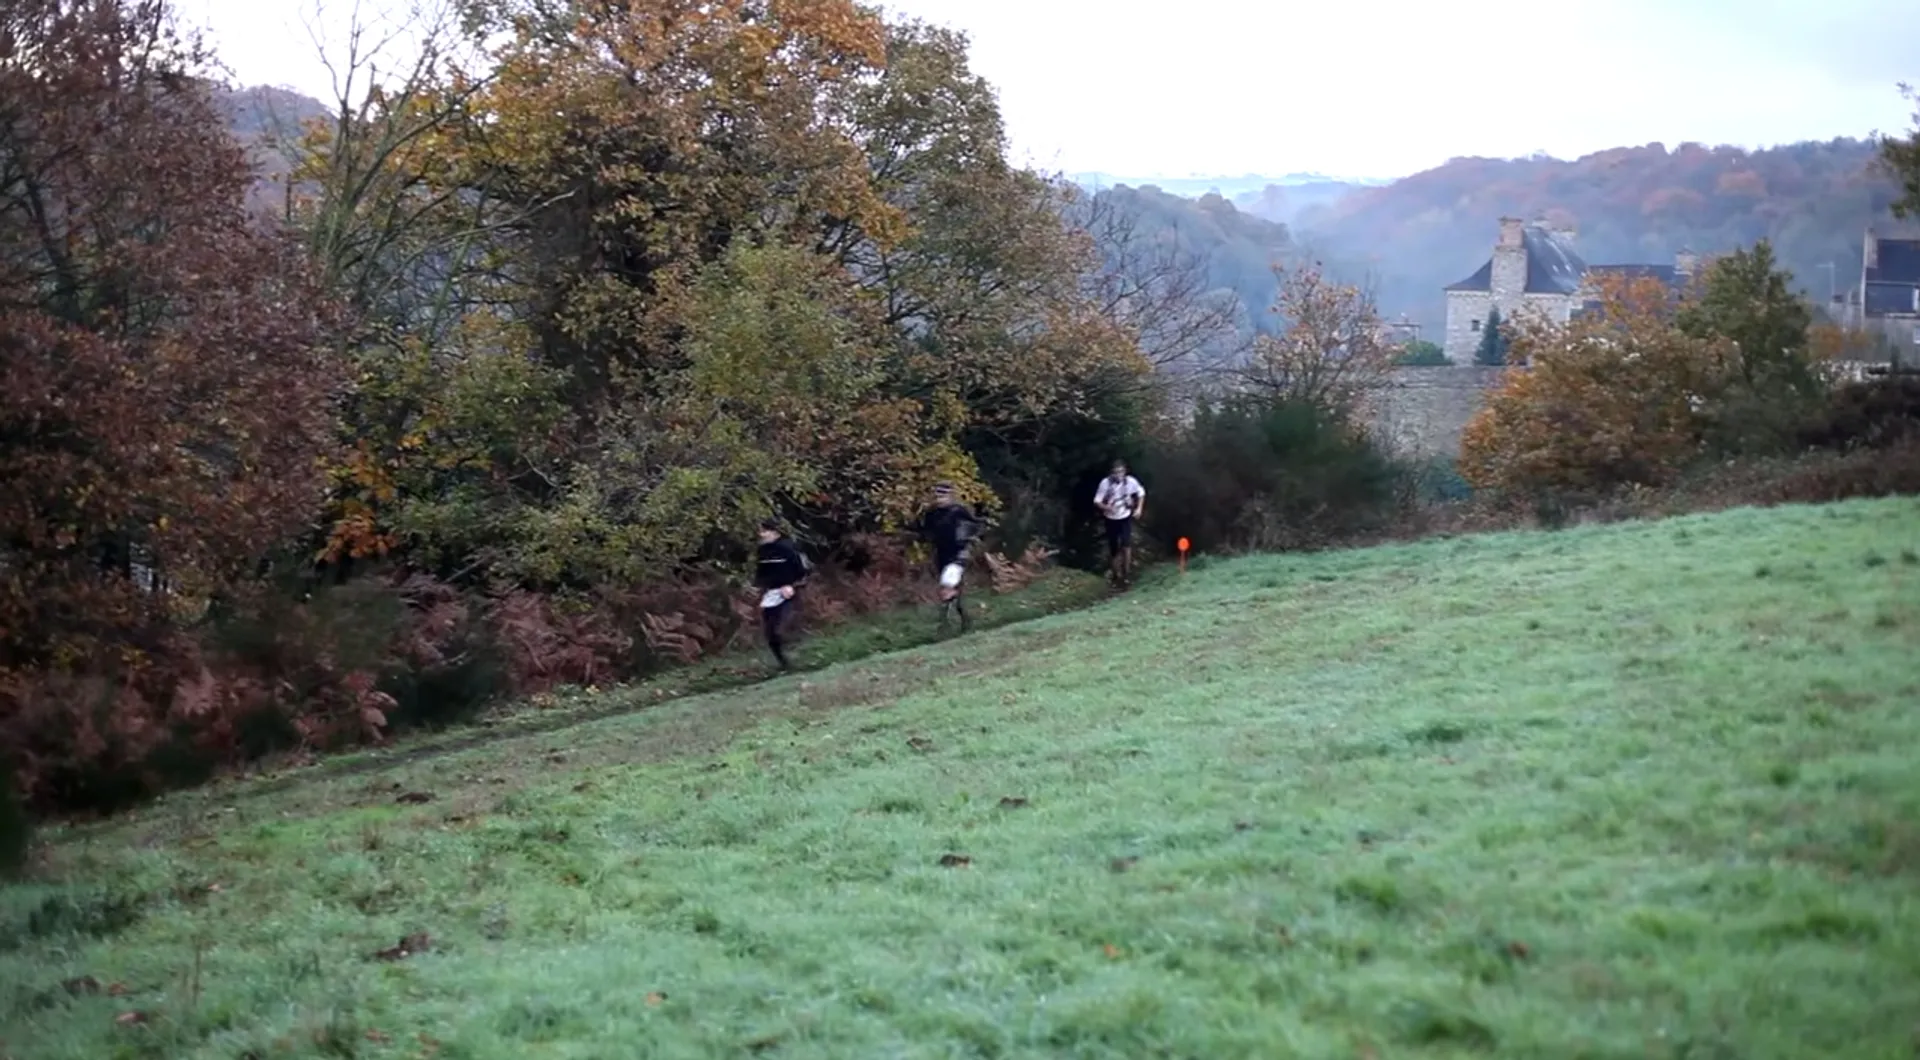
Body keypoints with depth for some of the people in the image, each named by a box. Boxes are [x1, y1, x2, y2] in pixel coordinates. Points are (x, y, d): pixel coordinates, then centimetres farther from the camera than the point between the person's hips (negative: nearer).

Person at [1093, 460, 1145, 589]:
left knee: (1126, 545, -17)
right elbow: (1097, 501, -14)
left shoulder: (1131, 481, -16)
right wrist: (1107, 507, -33)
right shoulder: (1105, 483, -21)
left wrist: (1139, 508, -5)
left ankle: (1126, 573, -6)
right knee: (1113, 548, 7)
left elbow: (1141, 493, 5)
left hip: (1125, 517, 0)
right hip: (1111, 519, 0)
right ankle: (1114, 571, 30)